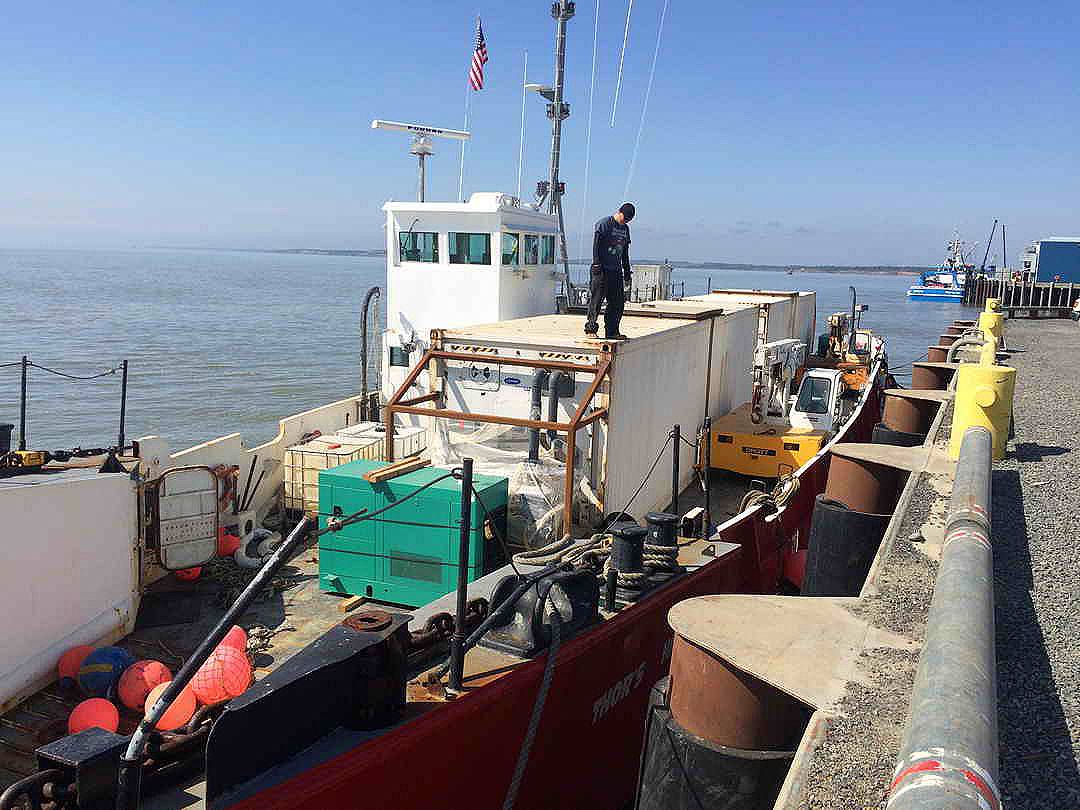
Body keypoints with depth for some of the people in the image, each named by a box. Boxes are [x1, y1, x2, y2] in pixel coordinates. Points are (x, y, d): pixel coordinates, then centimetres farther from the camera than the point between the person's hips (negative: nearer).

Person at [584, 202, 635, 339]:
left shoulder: (625, 229, 18)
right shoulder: (604, 224, -4)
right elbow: (596, 245, -11)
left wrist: (627, 273, 20)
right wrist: (596, 264, -18)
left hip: (616, 271, 7)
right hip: (601, 270, -7)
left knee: (618, 302, 4)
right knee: (596, 299, -8)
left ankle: (612, 331, 10)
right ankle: (590, 328, -3)